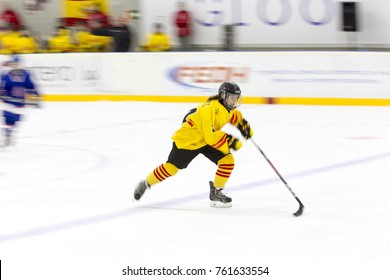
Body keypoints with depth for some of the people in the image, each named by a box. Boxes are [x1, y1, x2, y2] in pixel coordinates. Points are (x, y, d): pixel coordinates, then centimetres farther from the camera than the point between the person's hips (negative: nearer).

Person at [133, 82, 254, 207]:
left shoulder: (226, 106, -5)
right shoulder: (212, 109, -33)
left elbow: (234, 115, 23)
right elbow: (211, 136, -37)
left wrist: (243, 124, 10)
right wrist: (229, 141, -35)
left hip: (206, 140, 8)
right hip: (187, 139, -8)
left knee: (228, 160, -8)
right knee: (171, 167, -2)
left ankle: (216, 193, 4)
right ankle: (146, 184, 22)